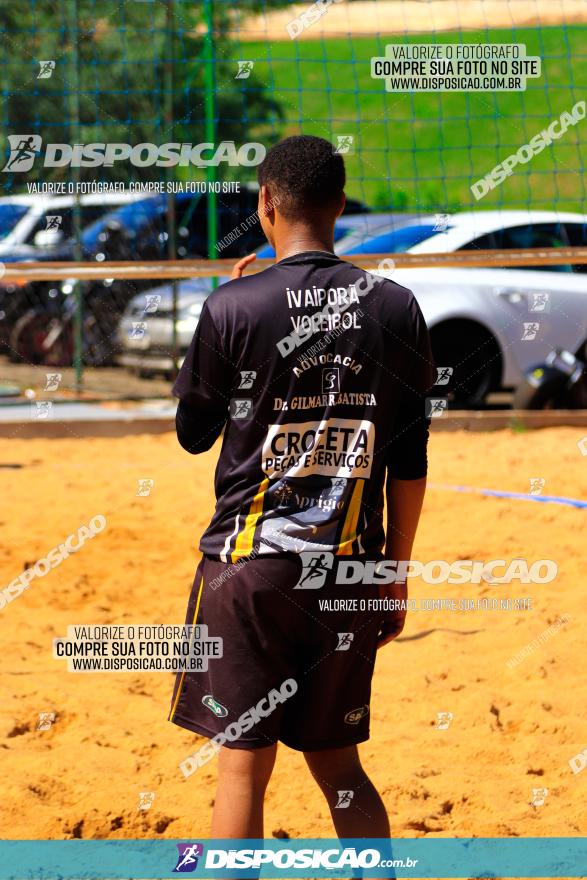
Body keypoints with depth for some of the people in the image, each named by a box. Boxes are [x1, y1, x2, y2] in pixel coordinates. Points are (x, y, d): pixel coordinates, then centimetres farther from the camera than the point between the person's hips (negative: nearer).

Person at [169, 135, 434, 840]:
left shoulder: (233, 308, -8)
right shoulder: (396, 308, 1)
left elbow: (193, 434, 5)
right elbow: (410, 463, 5)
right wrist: (396, 577, 15)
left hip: (251, 564, -3)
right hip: (351, 571, 3)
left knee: (243, 767, 0)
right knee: (338, 766, 14)